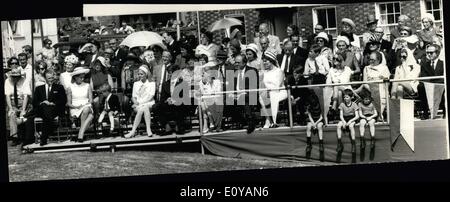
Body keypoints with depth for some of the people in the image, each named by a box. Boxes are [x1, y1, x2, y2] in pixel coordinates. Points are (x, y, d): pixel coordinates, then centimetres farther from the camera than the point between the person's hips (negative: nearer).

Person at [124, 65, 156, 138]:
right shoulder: (136, 84, 21)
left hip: (149, 104, -2)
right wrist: (135, 102, -10)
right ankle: (148, 130, -42)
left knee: (142, 108, -36)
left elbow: (150, 96, -2)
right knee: (145, 109, -34)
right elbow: (133, 97, 15)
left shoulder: (151, 83, 12)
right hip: (138, 105, 2)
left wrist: (140, 102, -14)